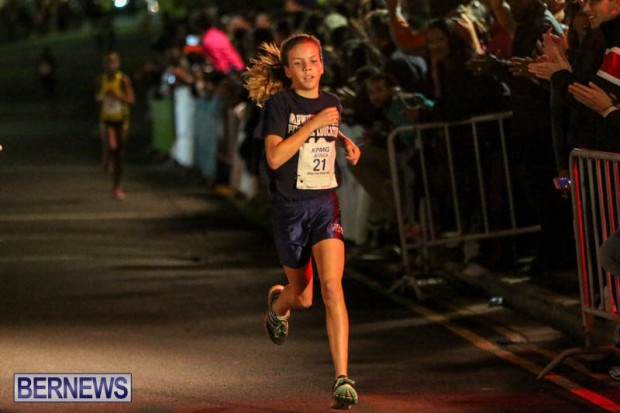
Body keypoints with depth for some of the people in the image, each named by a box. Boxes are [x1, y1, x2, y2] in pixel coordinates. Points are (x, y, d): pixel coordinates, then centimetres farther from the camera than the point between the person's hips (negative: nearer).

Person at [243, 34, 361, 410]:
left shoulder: (331, 101, 6)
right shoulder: (278, 103, -9)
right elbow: (274, 157, -21)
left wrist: (346, 142, 9)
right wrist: (313, 123, -24)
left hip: (326, 204, 2)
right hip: (290, 207, -2)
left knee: (332, 288, -17)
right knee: (303, 297, 12)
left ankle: (342, 379, -19)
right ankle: (278, 302, 52)